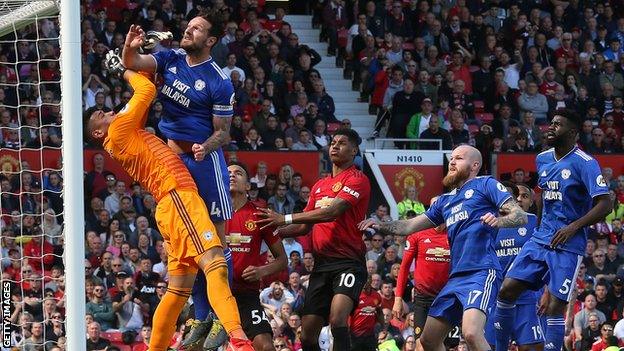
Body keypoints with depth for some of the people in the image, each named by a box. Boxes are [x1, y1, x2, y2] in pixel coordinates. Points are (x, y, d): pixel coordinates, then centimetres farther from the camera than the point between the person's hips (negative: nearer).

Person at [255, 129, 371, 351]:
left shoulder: (357, 180, -5)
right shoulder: (320, 186, 21)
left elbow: (332, 212, -19)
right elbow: (305, 227, 29)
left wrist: (285, 219, -20)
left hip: (348, 263, -8)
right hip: (322, 264, 8)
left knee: (337, 318, -30)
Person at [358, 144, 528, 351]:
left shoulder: (486, 185, 3)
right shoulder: (446, 200, 24)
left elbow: (521, 216, -6)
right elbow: (410, 226, 24)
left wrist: (498, 221, -27)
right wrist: (380, 227, 7)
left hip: (482, 272, -9)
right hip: (456, 277, 9)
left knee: (471, 333, -30)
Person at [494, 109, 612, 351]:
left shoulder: (584, 164, -12)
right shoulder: (543, 159, 10)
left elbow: (604, 205, -18)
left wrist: (574, 226, -26)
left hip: (568, 246, -7)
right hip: (540, 239, 7)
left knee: (555, 308, -10)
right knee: (507, 290, -1)